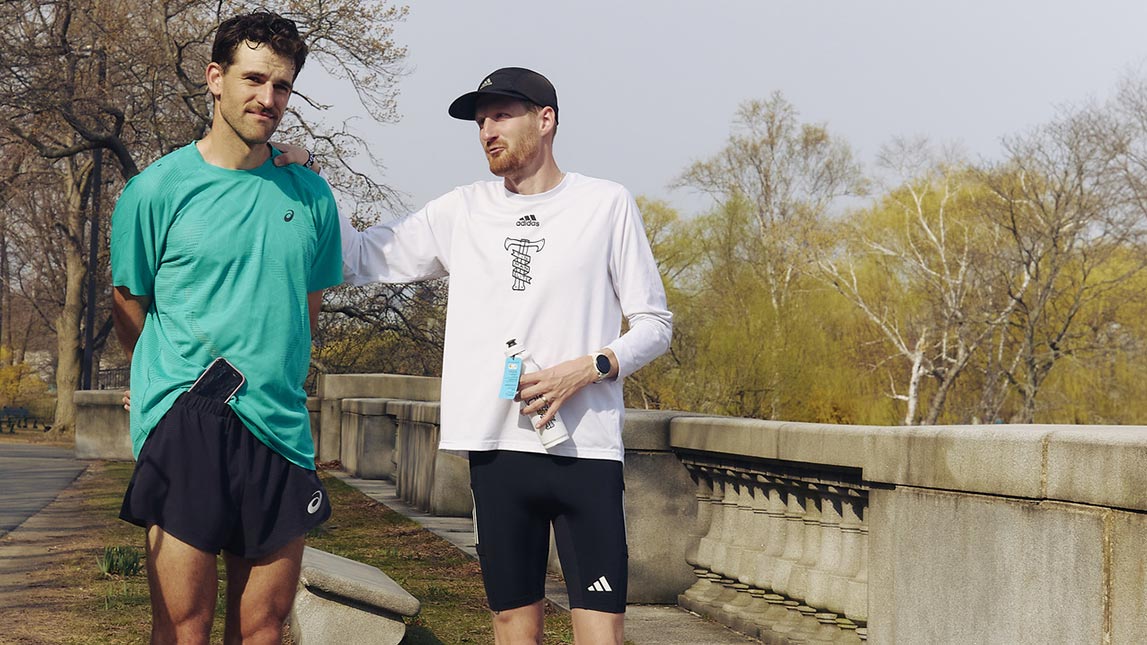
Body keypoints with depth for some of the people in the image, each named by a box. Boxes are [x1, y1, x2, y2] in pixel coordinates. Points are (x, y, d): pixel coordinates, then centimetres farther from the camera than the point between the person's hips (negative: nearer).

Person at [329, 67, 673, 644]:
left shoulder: (606, 204, 5)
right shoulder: (462, 211, 12)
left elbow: (654, 325, 6)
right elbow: (359, 258, 13)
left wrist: (587, 368, -10)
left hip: (586, 446, -2)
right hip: (496, 445, 3)